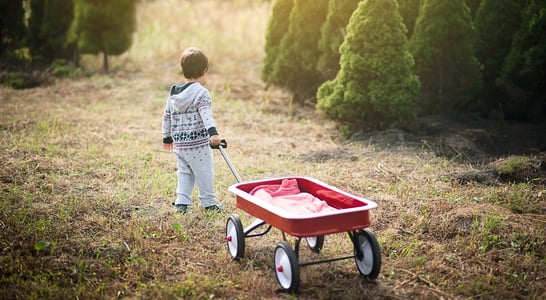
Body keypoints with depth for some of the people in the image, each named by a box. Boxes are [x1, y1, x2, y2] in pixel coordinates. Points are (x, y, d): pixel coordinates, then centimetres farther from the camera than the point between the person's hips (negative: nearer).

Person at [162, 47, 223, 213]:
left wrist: (167, 137, 27)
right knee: (204, 173, 6)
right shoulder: (201, 93, -12)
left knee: (184, 172, 17)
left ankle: (181, 202, 10)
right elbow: (206, 114, -27)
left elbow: (167, 116, 16)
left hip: (179, 143, 6)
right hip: (198, 143, -6)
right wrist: (213, 132, -39)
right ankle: (208, 203, 15)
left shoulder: (173, 93, 9)